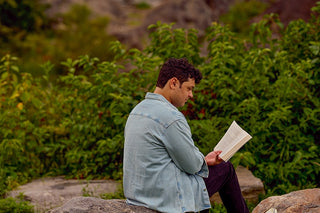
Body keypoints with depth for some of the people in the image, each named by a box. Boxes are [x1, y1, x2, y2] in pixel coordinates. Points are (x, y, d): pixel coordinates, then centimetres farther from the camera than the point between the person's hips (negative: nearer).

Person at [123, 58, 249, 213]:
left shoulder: (138, 109, 8)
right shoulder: (170, 117, -22)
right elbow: (192, 165, -15)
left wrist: (202, 159, 20)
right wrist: (202, 161, 8)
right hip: (167, 198, -9)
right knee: (225, 169, 10)